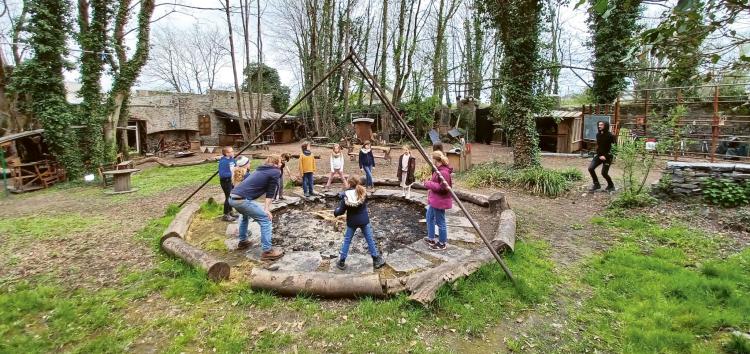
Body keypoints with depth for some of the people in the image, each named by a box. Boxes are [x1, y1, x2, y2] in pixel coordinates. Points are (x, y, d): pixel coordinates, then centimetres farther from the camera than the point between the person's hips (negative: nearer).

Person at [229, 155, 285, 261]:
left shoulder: (261, 169, 25)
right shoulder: (275, 172, 2)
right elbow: (270, 192, -3)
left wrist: (264, 208, 28)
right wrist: (267, 209, -3)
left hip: (232, 197, 9)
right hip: (242, 199, -9)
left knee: (246, 215, 35)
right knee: (266, 220, -2)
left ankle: (242, 241, 44)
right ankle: (267, 251, -4)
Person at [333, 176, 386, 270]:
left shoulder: (345, 195, -15)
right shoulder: (363, 192, -9)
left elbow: (341, 211, -12)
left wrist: (335, 212, 11)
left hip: (352, 221, -1)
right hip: (364, 220, 1)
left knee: (347, 241, 14)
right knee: (370, 239, 13)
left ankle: (341, 262, 21)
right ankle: (376, 260, 21)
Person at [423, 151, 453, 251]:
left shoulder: (443, 172, -25)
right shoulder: (439, 170, 7)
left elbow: (443, 187, -29)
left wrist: (429, 184, -21)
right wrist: (430, 183, 7)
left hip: (440, 201, -11)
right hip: (434, 200, 11)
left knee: (440, 222, 4)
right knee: (429, 217, 22)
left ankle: (442, 243, 20)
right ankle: (431, 239, 36)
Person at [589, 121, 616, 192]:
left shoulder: (609, 135, -14)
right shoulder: (598, 134, 3)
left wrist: (605, 156, -18)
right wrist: (599, 155, -3)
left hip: (607, 156, -6)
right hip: (599, 155, 6)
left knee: (604, 172, -5)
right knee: (590, 168, -7)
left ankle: (611, 186, 22)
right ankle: (596, 184, 9)